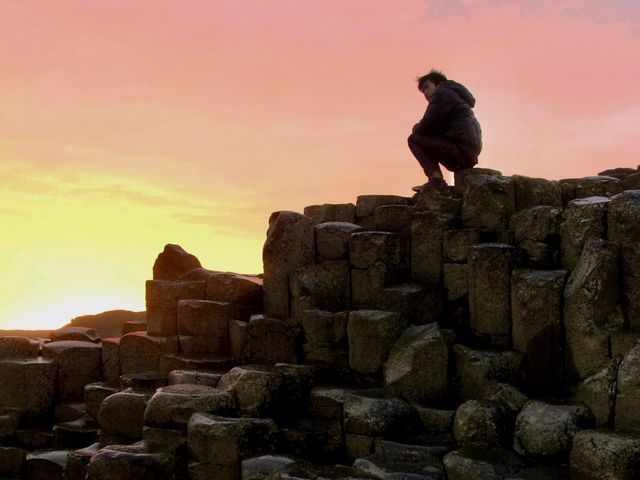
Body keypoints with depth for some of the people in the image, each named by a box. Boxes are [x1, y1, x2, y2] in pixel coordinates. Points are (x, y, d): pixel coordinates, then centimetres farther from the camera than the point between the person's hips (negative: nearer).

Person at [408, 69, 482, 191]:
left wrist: (416, 128, 10)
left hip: (461, 150, -10)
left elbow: (426, 127, -11)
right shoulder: (454, 95, 29)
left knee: (414, 139, -4)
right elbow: (435, 128, 27)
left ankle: (436, 178, -17)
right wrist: (419, 128, 12)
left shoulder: (443, 93, -2)